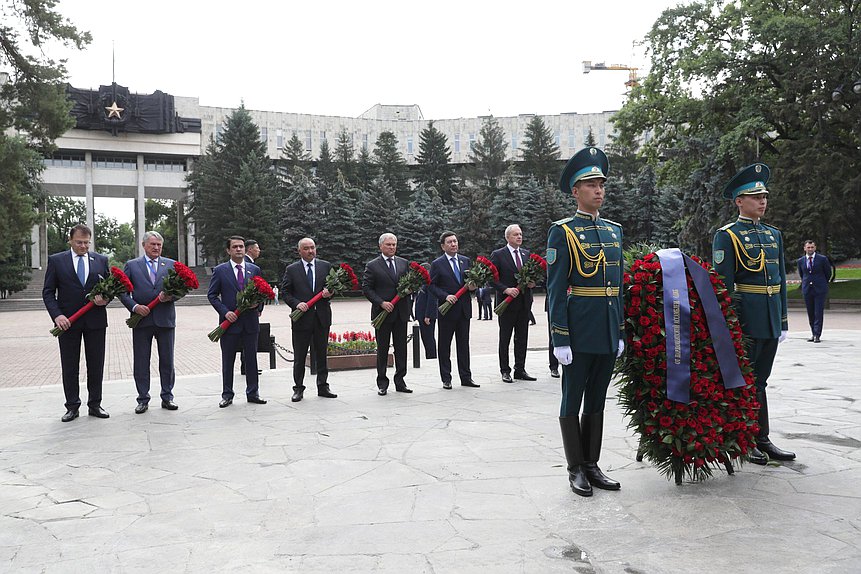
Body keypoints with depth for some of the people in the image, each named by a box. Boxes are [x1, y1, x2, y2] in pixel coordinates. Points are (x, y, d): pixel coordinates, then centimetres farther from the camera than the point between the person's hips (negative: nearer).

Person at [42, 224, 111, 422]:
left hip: (95, 320, 1)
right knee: (69, 367, 5)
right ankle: (72, 407, 14)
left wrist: (105, 299, -12)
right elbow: (48, 292, 0)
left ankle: (94, 405, 16)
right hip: (68, 321, -1)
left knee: (96, 365, 6)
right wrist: (57, 315, -14)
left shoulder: (101, 260, 7)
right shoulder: (56, 260, 2)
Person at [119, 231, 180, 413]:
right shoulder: (132, 265, 6)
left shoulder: (171, 264, 9)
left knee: (167, 361, 7)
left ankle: (167, 397, 17)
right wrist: (134, 306, -12)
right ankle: (143, 399, 13)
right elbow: (122, 291, 3)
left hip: (165, 319, 1)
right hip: (142, 319, -1)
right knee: (141, 362, 4)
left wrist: (170, 295, -16)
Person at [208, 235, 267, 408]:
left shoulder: (254, 269, 9)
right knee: (228, 361, 5)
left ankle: (253, 393, 18)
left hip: (250, 322, 2)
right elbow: (212, 295, 1)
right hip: (230, 322, -2)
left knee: (252, 359, 8)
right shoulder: (220, 270, 1)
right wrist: (225, 311, -11)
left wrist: (259, 309, -4)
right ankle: (227, 395, 15)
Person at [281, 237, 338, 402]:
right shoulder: (291, 269, 3)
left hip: (322, 316, 2)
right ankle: (298, 388, 13)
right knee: (299, 356, 4)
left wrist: (329, 292, -12)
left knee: (322, 354, 10)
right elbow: (285, 291, 1)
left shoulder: (326, 266, 7)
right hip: (302, 317, -2)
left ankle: (323, 386, 19)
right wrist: (296, 303, -14)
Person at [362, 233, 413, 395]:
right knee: (382, 349, 4)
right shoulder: (372, 266, -1)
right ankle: (382, 383, 12)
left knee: (401, 348, 7)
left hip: (401, 313, 4)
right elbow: (366, 288, -5)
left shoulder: (404, 263, 11)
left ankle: (400, 382, 16)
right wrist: (381, 303, -15)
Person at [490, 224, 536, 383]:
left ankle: (520, 370, 16)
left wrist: (532, 283, -3)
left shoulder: (526, 254, 11)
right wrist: (505, 289, -19)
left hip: (524, 302, 5)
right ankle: (505, 371, 11)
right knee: (505, 339, 4)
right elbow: (491, 278, -8)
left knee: (522, 338, 8)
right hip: (507, 302, -5)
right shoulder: (498, 255, -5)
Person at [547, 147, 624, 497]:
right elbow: (555, 290, -10)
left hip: (609, 330, 6)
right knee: (573, 400, 5)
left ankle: (592, 465, 25)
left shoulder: (614, 230, 13)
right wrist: (560, 339, -15)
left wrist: (621, 332, 12)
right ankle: (576, 468, 16)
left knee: (597, 400, 14)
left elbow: (618, 285, 16)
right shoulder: (563, 232, -6)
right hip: (579, 329, -6)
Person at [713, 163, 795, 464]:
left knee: (759, 380, 14)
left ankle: (761, 440, 22)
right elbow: (722, 283, -11)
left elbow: (780, 279, 16)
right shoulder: (727, 235, -7)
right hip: (745, 317, -7)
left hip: (771, 320, 7)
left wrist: (783, 320, 13)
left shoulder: (774, 234, 15)